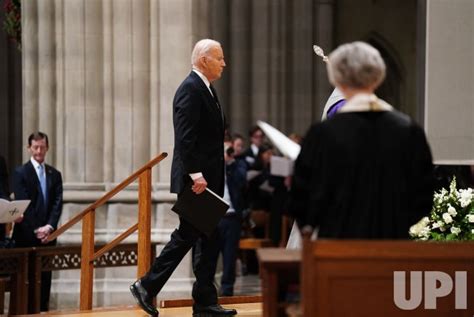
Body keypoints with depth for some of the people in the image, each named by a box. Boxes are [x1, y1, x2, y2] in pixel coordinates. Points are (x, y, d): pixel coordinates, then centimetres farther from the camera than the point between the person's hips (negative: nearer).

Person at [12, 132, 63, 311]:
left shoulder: (54, 174, 13)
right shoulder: (20, 173, -1)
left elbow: (57, 204, 5)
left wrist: (49, 227, -10)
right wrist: (36, 229, -15)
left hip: (47, 234, 4)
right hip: (26, 235, -4)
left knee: (45, 276, 4)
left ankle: (43, 311, 7)